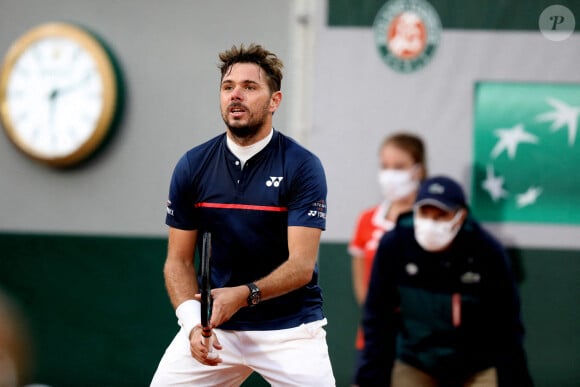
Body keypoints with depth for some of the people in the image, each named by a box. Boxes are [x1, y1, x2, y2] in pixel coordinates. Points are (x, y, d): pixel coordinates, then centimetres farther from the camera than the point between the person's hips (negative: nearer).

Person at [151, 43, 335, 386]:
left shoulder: (303, 166, -11)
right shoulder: (193, 166, -1)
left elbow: (302, 265, -16)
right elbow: (179, 260, 2)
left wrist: (245, 294, -33)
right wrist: (192, 322, -15)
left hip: (290, 329, -3)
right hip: (214, 324, 3)